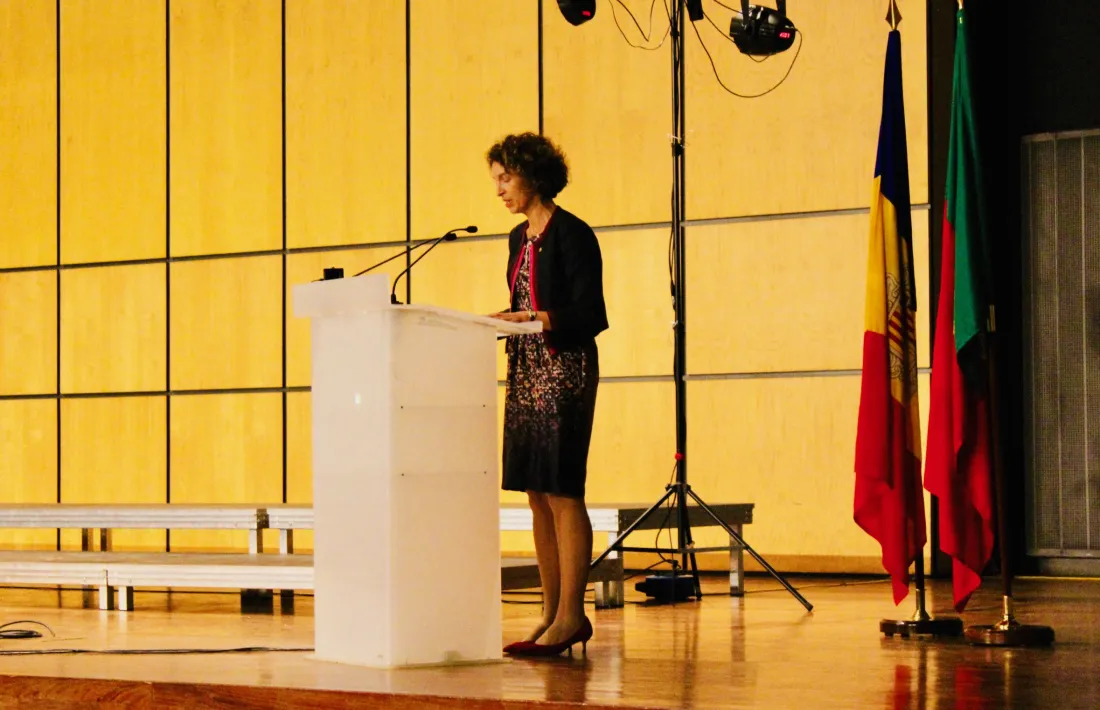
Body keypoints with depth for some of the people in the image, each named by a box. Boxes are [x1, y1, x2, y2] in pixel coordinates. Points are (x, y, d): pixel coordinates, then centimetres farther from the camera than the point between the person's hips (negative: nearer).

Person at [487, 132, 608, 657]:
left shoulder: (571, 234, -10)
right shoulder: (520, 238, 16)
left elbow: (590, 315, -14)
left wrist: (535, 319, -24)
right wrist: (499, 320, 5)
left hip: (565, 371, -9)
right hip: (526, 372, 9)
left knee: (562, 491, -9)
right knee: (537, 494, 7)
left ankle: (571, 615, -6)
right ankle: (552, 613, 11)